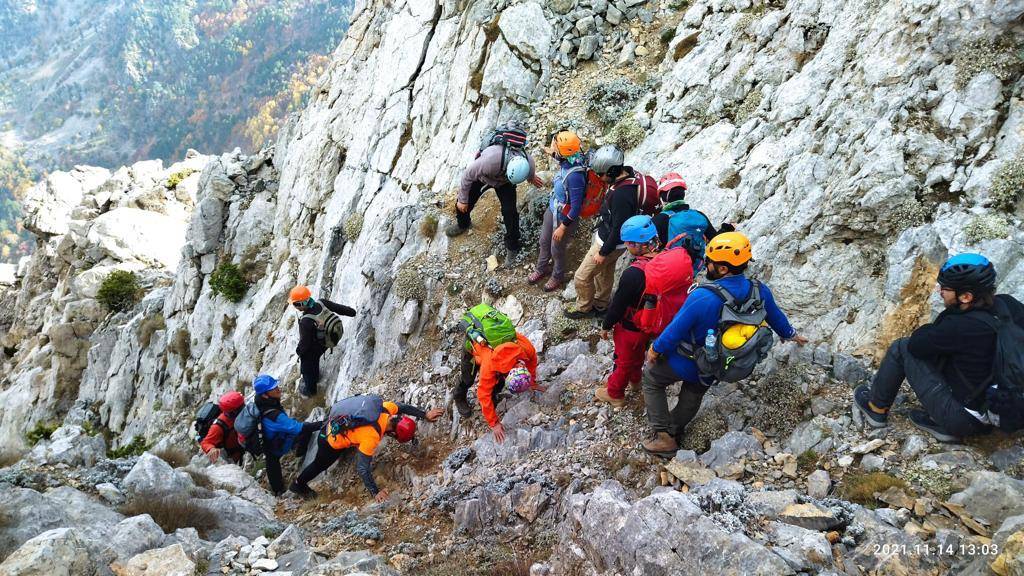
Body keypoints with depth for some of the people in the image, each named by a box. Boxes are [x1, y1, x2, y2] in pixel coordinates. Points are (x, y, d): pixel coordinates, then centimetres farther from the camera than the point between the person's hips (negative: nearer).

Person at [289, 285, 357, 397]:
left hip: (316, 345, -6)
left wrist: (299, 350, -4)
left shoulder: (306, 321, -39)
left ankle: (309, 390, 39)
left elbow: (305, 341, -25)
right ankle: (314, 378, 56)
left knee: (307, 364, 19)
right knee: (314, 358, 31)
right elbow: (338, 307, -10)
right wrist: (351, 312, 11)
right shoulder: (322, 303, -24)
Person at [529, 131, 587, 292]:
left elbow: (576, 207, -31)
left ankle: (558, 277, 44)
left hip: (564, 217, -8)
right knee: (544, 241, 27)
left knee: (557, 249, 17)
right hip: (552, 209, 8)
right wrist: (553, 154, 19)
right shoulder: (567, 162, -15)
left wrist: (563, 227, -24)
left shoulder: (575, 176, -39)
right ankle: (542, 269, 52)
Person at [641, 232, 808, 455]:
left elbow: (675, 330, -25)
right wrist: (791, 335, 26)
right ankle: (675, 431, 49)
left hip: (688, 364, -5)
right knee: (694, 395, 30)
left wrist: (655, 350, -6)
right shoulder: (759, 292, -17)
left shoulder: (702, 298, -36)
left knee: (651, 379, 18)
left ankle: (664, 436, 14)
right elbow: (776, 318, 4)